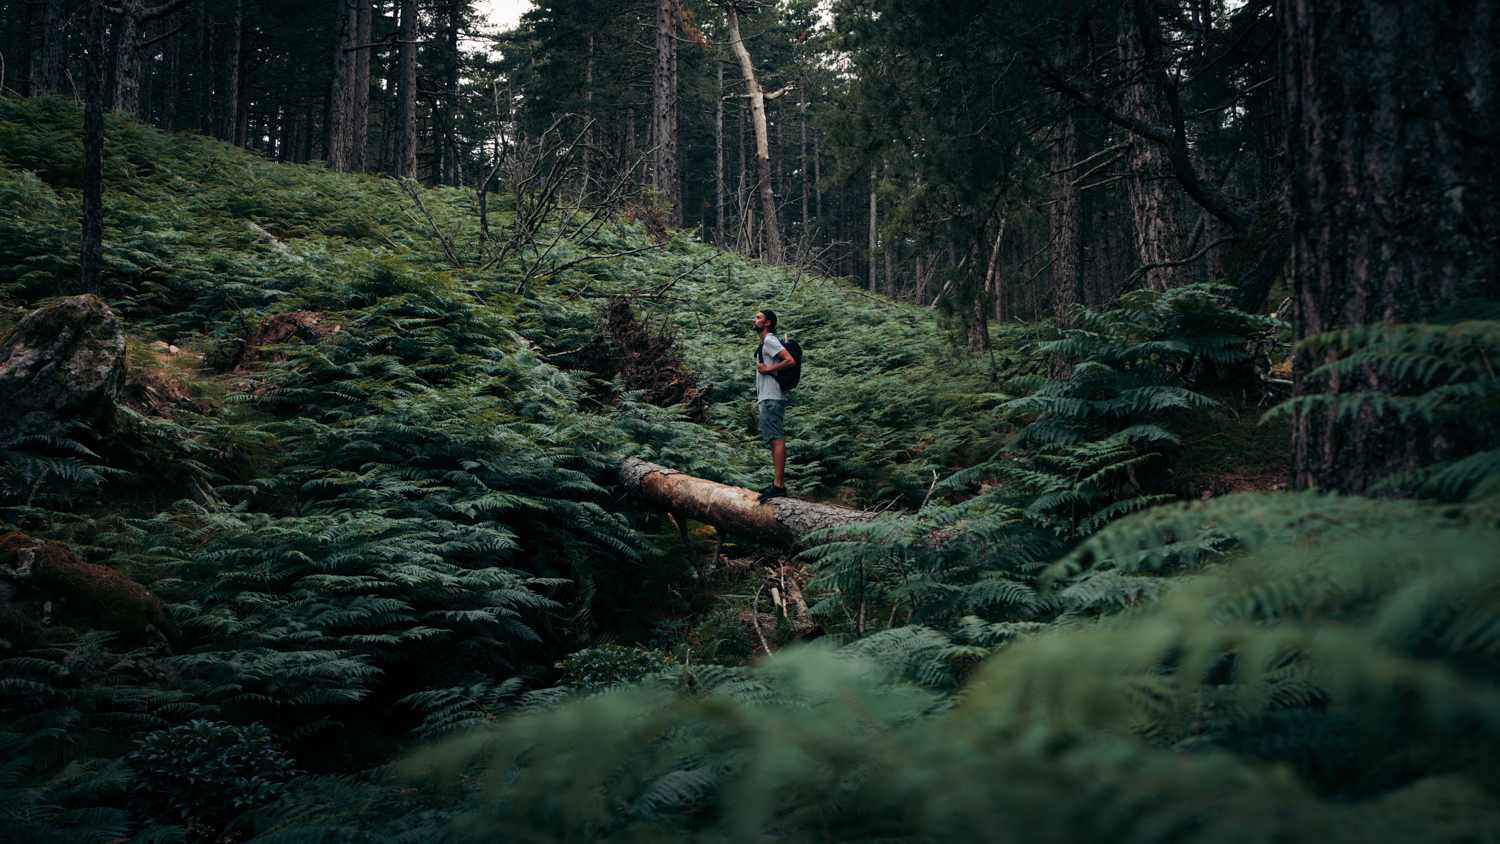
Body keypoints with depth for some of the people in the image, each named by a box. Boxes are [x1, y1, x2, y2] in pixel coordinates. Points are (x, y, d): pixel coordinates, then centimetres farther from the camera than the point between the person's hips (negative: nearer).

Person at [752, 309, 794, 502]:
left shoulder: (769, 341, -7)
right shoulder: (764, 343, 24)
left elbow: (790, 361, -19)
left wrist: (767, 369, -14)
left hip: (771, 398, -11)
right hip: (767, 398, 11)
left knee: (776, 439, -16)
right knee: (774, 441, 10)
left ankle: (778, 485, -22)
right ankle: (780, 483, 11)